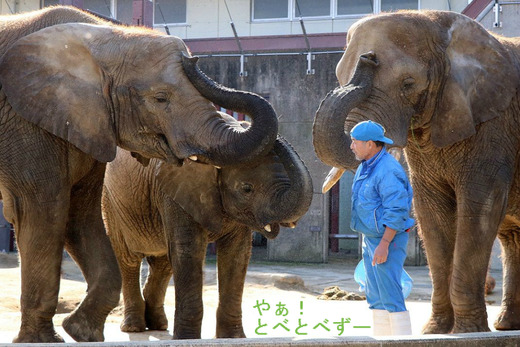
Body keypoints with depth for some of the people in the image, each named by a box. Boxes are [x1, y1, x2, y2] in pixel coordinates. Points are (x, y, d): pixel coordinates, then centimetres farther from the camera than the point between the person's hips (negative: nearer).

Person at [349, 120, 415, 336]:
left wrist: (384, 245, -25)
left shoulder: (387, 170, -19)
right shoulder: (366, 167, 13)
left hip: (388, 240, -10)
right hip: (371, 238, 10)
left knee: (390, 296, -11)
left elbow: (396, 211, -23)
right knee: (376, 297, 11)